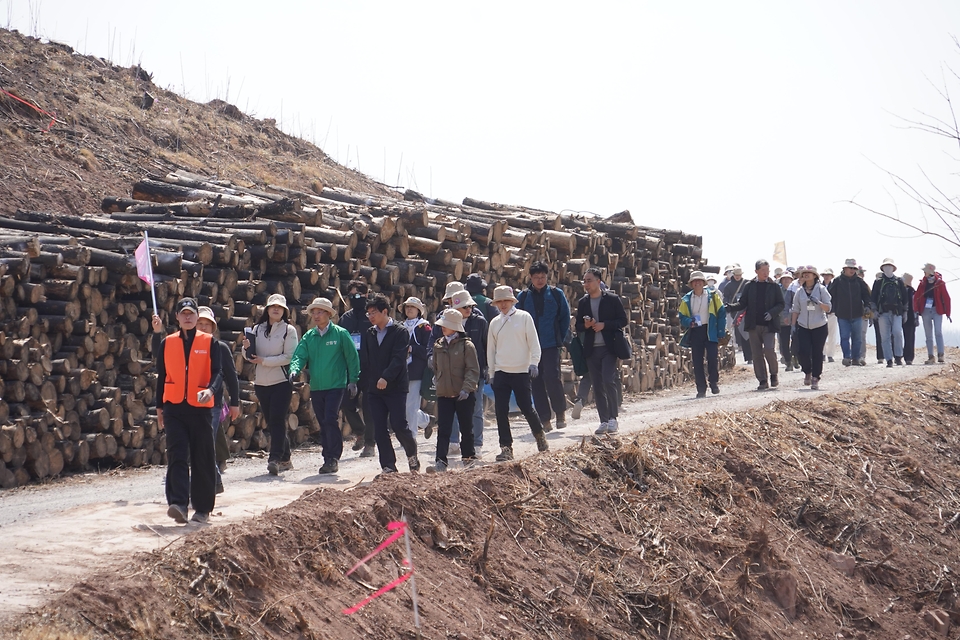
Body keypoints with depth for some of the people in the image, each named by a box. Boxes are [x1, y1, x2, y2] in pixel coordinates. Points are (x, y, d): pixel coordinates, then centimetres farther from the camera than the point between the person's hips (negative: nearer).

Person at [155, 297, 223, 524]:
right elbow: (162, 377, 15)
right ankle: (178, 504, -20)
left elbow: (217, 372, -3)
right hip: (174, 408, 1)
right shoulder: (167, 343, 10)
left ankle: (202, 509, 11)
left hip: (200, 407, -1)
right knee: (177, 456, -12)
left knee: (202, 459, 3)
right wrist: (159, 408, 15)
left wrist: (211, 390, -24)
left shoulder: (209, 342, 4)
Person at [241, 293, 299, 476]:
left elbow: (289, 357, -11)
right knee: (271, 422, 9)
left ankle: (275, 459, -18)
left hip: (282, 382, -5)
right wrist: (247, 348, -11)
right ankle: (285, 459, 19)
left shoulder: (289, 330, -3)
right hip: (261, 382, 5)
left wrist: (264, 360, -15)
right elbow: (250, 357, 12)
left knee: (277, 420, -14)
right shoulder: (258, 329, 10)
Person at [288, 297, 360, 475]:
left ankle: (333, 458, -9)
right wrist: (295, 370, -21)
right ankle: (328, 459, 16)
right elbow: (300, 356, 0)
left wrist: (353, 381, -2)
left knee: (330, 420, -15)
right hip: (316, 387, 5)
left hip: (336, 385, -5)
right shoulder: (309, 337, 8)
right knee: (323, 424, 9)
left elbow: (352, 358, 1)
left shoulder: (340, 334, -3)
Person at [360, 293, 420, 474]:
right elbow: (364, 362, 14)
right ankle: (388, 466, 5)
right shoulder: (368, 334, 13)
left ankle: (412, 454, 16)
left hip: (396, 387, -5)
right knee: (379, 430, 0)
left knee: (399, 426, -9)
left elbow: (398, 358, -14)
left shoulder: (400, 332, -4)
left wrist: (386, 377, -25)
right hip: (374, 389, 5)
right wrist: (364, 384, 6)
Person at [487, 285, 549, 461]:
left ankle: (540, 435, 27)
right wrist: (492, 373, 13)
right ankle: (506, 448, 2)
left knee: (526, 407, 0)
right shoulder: (495, 323, 11)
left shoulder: (524, 317, 1)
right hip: (501, 373, 3)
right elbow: (491, 349, 16)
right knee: (501, 411, -3)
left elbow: (534, 342, -2)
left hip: (521, 372, -3)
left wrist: (533, 362, -14)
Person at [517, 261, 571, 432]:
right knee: (536, 382, 2)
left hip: (551, 345, -2)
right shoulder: (523, 296, 8)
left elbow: (565, 317, 10)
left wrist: (561, 339, 3)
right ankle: (545, 419, 7)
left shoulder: (556, 294, 6)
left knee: (552, 377, -16)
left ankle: (561, 411, 3)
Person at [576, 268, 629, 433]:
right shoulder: (582, 303, 12)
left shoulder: (612, 299, 0)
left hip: (609, 348, -4)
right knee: (597, 387, 4)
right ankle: (604, 421, 10)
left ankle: (613, 418, -6)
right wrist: (586, 325, -8)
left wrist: (604, 325, -14)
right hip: (591, 350, 4)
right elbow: (578, 327, 15)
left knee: (608, 381, -17)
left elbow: (623, 320, -2)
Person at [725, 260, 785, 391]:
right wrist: (729, 307, -10)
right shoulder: (749, 286, 8)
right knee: (757, 354, 2)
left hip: (769, 325, -2)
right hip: (753, 325, 2)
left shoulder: (774, 286, 5)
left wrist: (772, 313, -13)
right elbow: (742, 303, 8)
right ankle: (763, 381, 10)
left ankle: (774, 374, 6)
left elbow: (781, 304, 5)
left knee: (768, 349, -17)